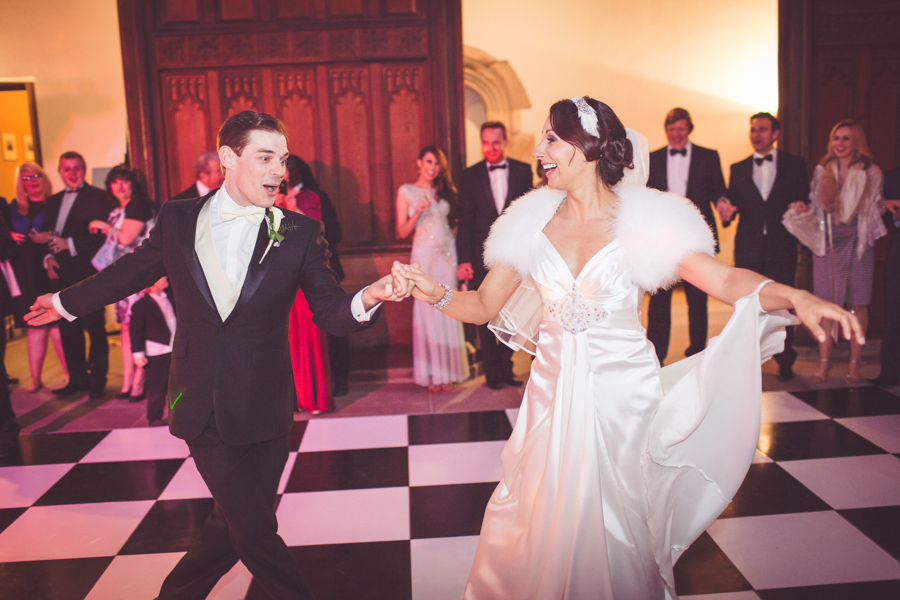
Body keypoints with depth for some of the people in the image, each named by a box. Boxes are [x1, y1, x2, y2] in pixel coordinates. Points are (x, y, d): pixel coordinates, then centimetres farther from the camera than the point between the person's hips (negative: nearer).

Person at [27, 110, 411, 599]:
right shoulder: (176, 219, -2)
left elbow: (331, 312, -8)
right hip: (201, 407, 0)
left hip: (263, 408, 1)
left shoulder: (299, 233, -4)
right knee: (254, 528, -2)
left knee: (236, 525, 13)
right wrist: (67, 302, 28)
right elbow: (133, 270, 15)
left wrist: (368, 298, -30)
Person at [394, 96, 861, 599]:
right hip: (554, 393, 3)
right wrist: (437, 294, -18)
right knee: (544, 523, 12)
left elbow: (725, 279, -15)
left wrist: (796, 297, -33)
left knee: (616, 524, 10)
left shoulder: (644, 222, -8)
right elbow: (484, 305, 2)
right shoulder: (533, 224, 0)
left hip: (623, 394, -2)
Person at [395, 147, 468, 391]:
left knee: (449, 312, 2)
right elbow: (402, 232, 1)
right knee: (427, 312, -1)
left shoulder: (446, 191, 12)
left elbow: (455, 221, 15)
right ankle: (431, 374, 9)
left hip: (448, 254, 3)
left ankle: (448, 371, 13)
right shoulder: (406, 192, 4)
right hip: (424, 255, -2)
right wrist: (417, 213, -15)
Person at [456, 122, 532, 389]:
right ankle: (493, 373, 19)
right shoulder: (470, 175, 1)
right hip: (482, 256, -1)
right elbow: (465, 221, -1)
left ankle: (505, 367, 25)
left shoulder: (523, 170, 4)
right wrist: (464, 260, -8)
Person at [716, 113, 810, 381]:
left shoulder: (794, 164, 9)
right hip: (748, 248, 2)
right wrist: (724, 209, -14)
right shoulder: (738, 169, 12)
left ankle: (785, 362, 15)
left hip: (782, 247, -1)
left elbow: (805, 200, 6)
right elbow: (731, 206, 8)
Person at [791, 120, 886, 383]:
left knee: (858, 303, 1)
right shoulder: (822, 171, 8)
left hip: (858, 242, -1)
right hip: (828, 242, 1)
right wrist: (804, 209, -6)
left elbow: (876, 210, 7)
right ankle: (824, 360, 10)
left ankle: (854, 362, 10)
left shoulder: (871, 173, 3)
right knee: (826, 303, 0)